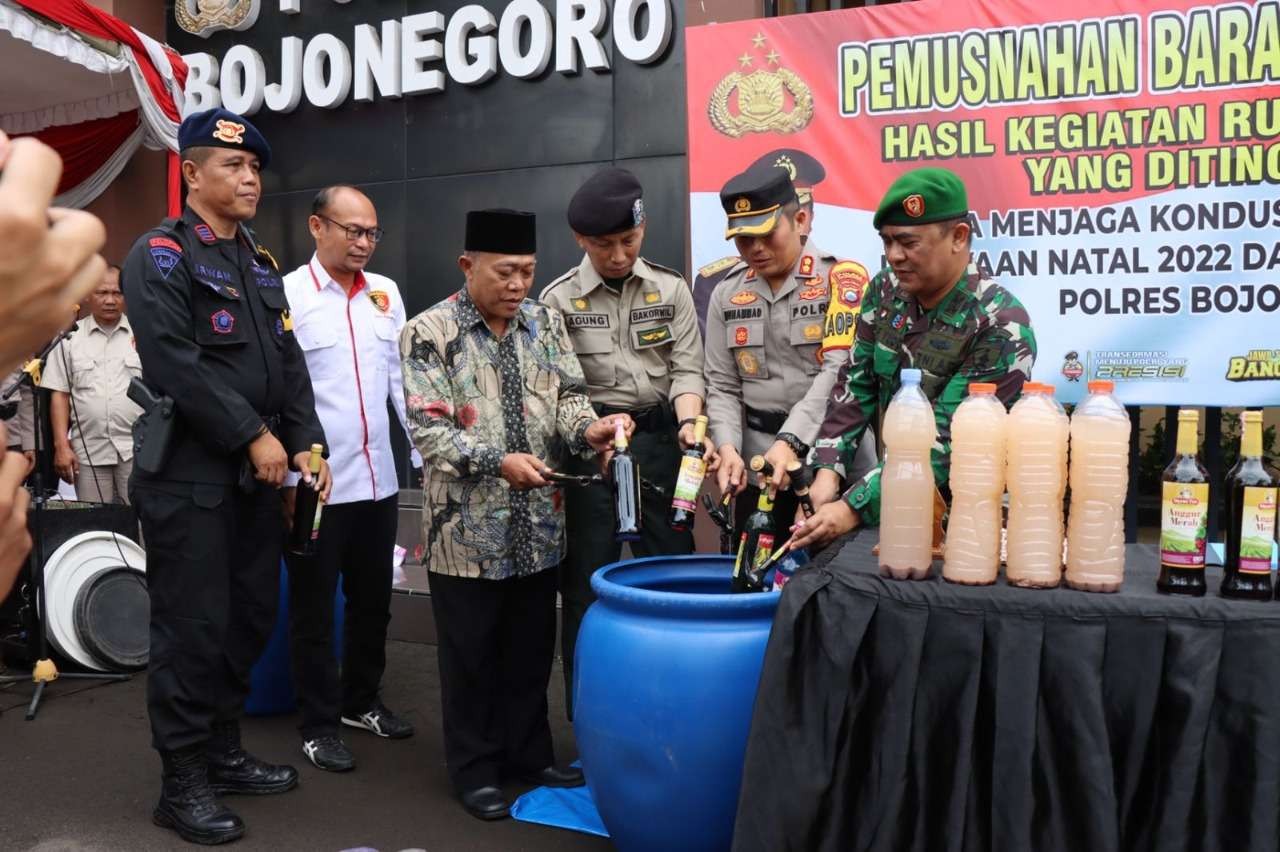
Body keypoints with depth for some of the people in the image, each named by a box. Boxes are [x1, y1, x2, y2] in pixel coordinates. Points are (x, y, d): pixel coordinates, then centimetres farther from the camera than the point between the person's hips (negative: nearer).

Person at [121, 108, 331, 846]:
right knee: (193, 629, -1)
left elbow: (289, 363, 13)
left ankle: (225, 753, 29)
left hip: (258, 474, 8)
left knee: (251, 618, 13)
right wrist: (253, 435, -17)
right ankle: (184, 783, 12)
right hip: (190, 477, -7)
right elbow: (174, 364, -19)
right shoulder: (161, 254, -8)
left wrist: (305, 443, 2)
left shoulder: (260, 262, 16)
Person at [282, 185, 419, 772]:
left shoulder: (385, 294, 8)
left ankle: (361, 701, 35)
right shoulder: (287, 294, -8)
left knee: (373, 600, 17)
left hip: (379, 478, 6)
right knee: (314, 609, 8)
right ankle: (318, 724, 21)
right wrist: (288, 479, -13)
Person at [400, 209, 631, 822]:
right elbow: (429, 430, -15)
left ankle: (529, 753, 33)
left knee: (532, 647, 16)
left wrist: (587, 429, -19)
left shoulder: (545, 322, 5)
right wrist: (498, 460, -26)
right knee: (471, 654, 9)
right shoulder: (429, 333, -10)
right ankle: (474, 768, 25)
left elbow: (566, 395, 3)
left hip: (539, 524, 5)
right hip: (467, 529, -4)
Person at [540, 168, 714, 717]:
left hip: (659, 440, 2)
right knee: (588, 582, 3)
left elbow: (686, 369, 1)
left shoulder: (671, 289, 4)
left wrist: (688, 423, -18)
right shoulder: (559, 299, -2)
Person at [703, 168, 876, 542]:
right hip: (759, 469, 4)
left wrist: (791, 441, -26)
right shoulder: (727, 293, 8)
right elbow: (722, 386, 8)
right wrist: (728, 447, -10)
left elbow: (840, 371, -16)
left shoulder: (841, 278, -5)